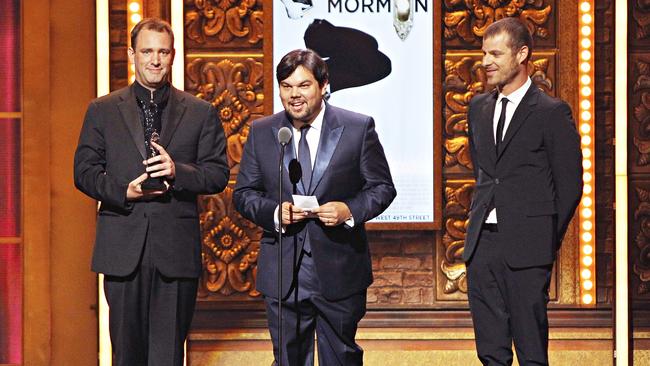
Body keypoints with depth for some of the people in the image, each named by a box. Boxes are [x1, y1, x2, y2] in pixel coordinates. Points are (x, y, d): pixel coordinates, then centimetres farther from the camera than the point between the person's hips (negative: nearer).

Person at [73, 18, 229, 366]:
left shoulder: (200, 112, 9)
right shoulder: (102, 110, 10)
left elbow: (218, 174, 5)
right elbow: (84, 171, 6)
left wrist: (178, 171, -14)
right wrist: (123, 192, -12)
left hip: (176, 249, -1)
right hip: (123, 249, 1)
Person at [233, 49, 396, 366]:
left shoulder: (358, 128, -2)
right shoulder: (261, 132, 5)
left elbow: (382, 187, 1)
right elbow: (244, 193, 7)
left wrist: (351, 210, -18)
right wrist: (274, 212, -13)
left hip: (339, 272, -2)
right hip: (282, 276, 2)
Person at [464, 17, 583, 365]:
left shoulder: (552, 112, -5)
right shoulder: (478, 107, 13)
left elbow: (570, 183, -4)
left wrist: (549, 239, -2)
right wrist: (479, 219, 15)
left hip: (526, 245, -6)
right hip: (482, 243, 6)